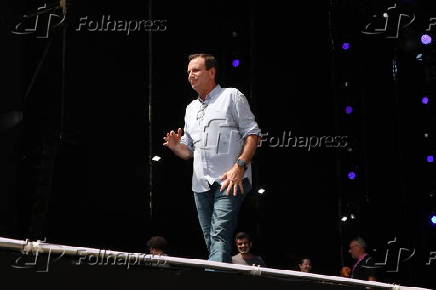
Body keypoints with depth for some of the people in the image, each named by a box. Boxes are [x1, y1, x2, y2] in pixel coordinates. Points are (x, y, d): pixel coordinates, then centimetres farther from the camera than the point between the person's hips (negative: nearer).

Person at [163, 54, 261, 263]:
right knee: (210, 240, 6)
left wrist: (240, 166, -17)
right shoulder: (191, 109, 23)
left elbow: (252, 134, -4)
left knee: (220, 236, -19)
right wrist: (176, 146, 2)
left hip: (229, 182, -7)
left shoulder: (231, 97, 3)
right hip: (201, 184, 7)